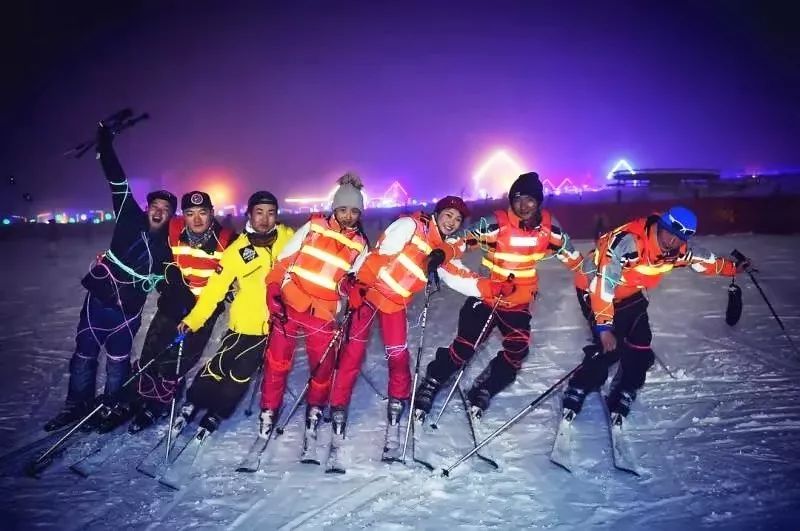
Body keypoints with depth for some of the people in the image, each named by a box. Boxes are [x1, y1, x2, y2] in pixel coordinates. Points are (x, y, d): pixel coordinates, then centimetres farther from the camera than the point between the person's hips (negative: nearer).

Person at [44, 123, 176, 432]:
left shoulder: (169, 245, -1)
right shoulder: (131, 221, -2)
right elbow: (119, 185, -9)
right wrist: (106, 147, -15)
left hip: (128, 308, -1)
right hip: (98, 297, 1)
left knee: (118, 360, 8)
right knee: (84, 354, 10)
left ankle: (112, 407, 28)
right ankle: (77, 405, 27)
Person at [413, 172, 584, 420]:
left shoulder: (548, 226, -6)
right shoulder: (496, 223, -18)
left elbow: (573, 257, 8)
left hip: (519, 302, 4)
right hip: (485, 296, -4)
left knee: (517, 351, -5)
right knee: (464, 347, -5)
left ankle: (481, 392, 12)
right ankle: (429, 387, 10)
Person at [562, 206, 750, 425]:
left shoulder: (678, 251, -13)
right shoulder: (628, 242, -36)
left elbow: (704, 259, 10)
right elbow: (603, 284, -37)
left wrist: (732, 268, 22)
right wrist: (604, 327, -40)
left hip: (629, 294, 7)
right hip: (595, 288, -7)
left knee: (640, 347, -1)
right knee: (610, 347, -18)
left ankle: (622, 399, 16)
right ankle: (575, 394, -2)